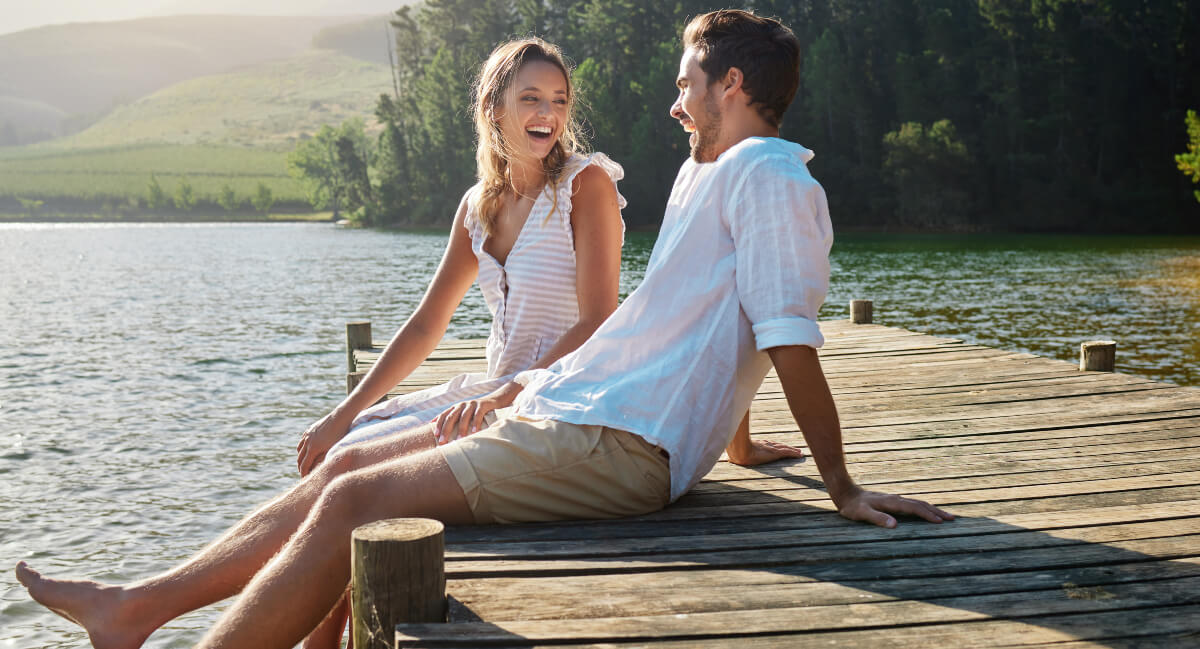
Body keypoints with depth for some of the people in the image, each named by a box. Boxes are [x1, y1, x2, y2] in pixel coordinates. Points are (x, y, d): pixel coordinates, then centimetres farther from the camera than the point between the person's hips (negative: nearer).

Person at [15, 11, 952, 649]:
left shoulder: (769, 177, -11)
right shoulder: (704, 174, 21)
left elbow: (792, 342, -16)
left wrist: (843, 490, -18)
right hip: (572, 411, 10)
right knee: (342, 472, 8)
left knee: (353, 502, -15)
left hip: (615, 447, -10)